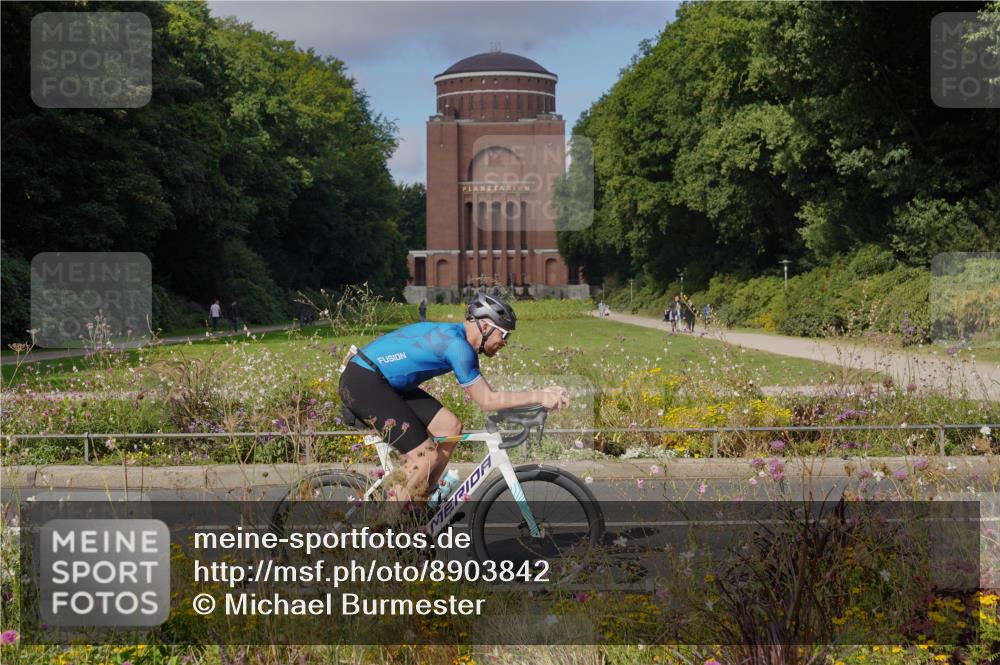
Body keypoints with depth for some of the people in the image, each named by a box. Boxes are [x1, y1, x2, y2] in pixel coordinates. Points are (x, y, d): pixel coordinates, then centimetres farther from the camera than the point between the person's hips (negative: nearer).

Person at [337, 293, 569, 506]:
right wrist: (539, 397, -17)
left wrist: (540, 395, 6)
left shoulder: (454, 335, 10)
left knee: (450, 426, 5)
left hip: (384, 383, 10)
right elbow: (487, 401, -18)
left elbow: (484, 395, 13)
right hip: (361, 383, -10)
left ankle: (419, 502, 13)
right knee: (426, 457, -14)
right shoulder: (457, 345, -20)